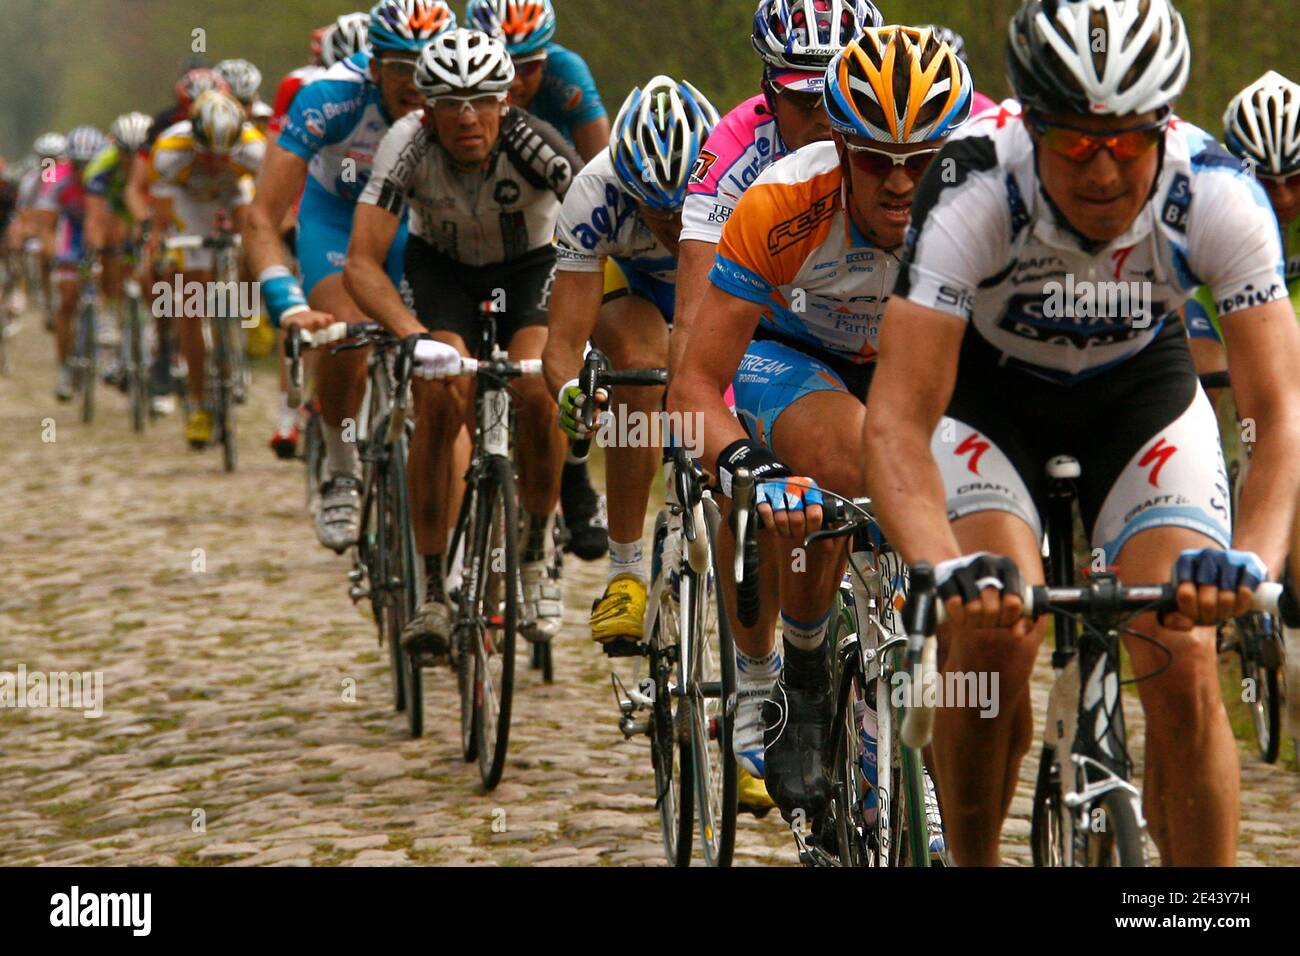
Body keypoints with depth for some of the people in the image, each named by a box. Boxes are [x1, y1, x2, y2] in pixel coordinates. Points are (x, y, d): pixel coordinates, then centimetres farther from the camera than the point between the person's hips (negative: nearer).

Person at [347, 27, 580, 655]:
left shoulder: (533, 145, -33)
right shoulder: (408, 144, -30)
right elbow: (363, 263, -33)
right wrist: (413, 335, -50)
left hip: (529, 267, 0)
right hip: (441, 267, 1)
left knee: (536, 391, -27)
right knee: (440, 398, -24)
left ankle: (535, 558, -4)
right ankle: (433, 594, -14)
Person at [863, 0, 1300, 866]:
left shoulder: (1217, 194, -29)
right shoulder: (973, 190, -34)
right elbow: (899, 419, -39)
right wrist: (946, 567, -57)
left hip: (1144, 394, 1)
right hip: (989, 396, -1)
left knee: (1184, 671, -16)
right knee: (991, 641, -24)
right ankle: (970, 861, 0)